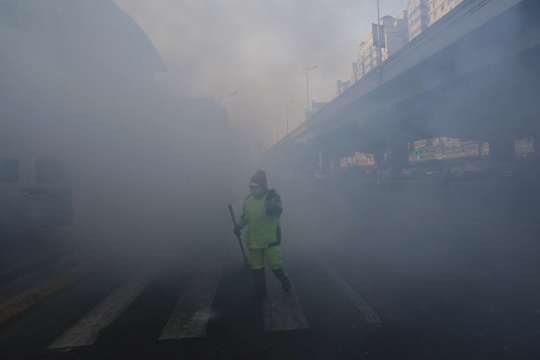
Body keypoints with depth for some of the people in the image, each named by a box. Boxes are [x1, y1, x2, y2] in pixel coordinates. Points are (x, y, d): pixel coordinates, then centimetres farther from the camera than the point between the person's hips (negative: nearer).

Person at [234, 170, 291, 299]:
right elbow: (245, 216, 16)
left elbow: (277, 211, -28)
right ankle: (260, 289, 29)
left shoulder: (273, 196, -11)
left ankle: (284, 279, 32)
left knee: (274, 263, 1)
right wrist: (238, 226, 0)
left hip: (270, 239, -5)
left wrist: (270, 201, -44)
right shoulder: (248, 199, 5)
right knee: (256, 266, 13)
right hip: (253, 239, 5)